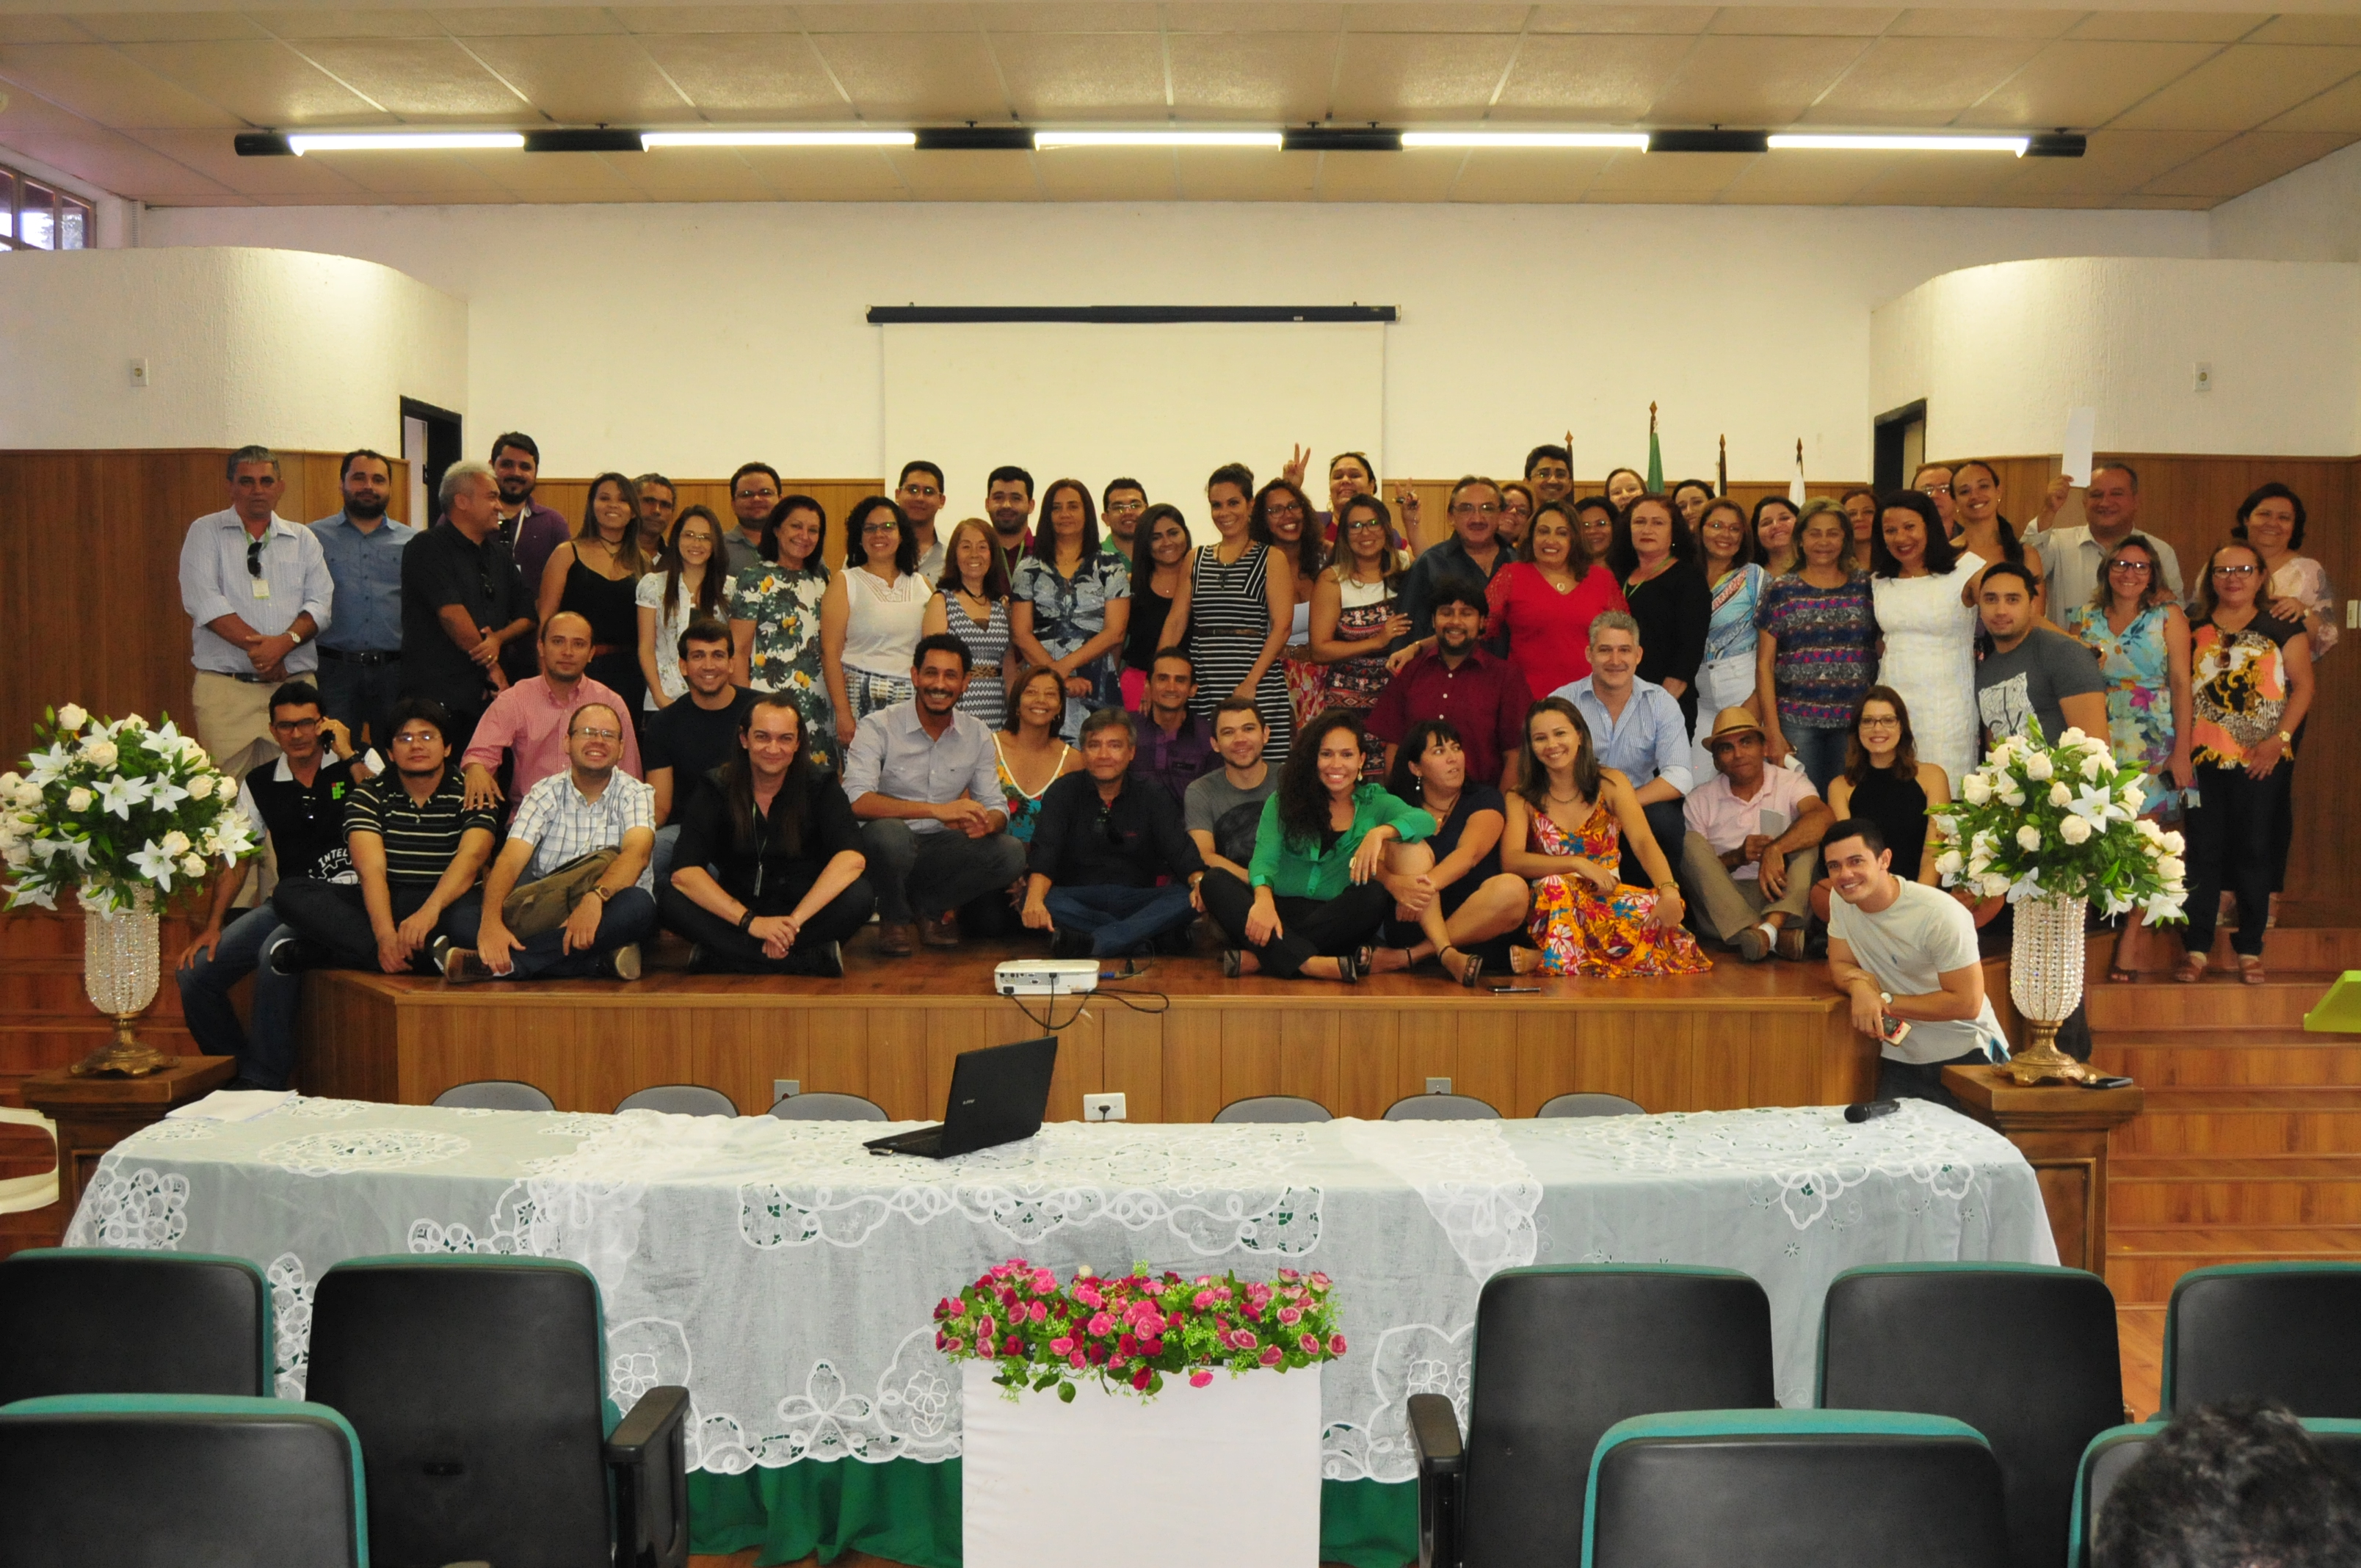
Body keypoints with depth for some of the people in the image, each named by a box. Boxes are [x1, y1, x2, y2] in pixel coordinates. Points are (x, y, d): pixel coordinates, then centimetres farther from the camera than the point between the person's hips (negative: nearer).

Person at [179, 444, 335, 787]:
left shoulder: (303, 539, 16)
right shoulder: (206, 532, 8)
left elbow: (321, 603, 5)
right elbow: (203, 600, -6)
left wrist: (286, 641, -14)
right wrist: (257, 645, -13)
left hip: (295, 687, 2)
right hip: (225, 686, -2)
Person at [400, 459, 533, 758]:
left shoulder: (499, 554, 19)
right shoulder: (428, 548, -3)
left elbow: (527, 617, 17)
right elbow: (452, 615, -11)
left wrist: (498, 639, -5)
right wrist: (492, 666, -5)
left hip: (489, 696, 6)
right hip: (437, 697, -6)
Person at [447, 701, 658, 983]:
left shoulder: (637, 795, -1)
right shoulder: (545, 794, 3)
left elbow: (636, 854, -22)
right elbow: (510, 861, -12)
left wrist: (595, 898, -44)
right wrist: (491, 921, -34)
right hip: (549, 914, 1)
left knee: (637, 903, -36)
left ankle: (507, 963, -35)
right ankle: (602, 961, -31)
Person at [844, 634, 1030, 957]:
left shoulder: (977, 735, 5)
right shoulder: (878, 727, -10)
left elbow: (996, 808, 4)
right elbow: (856, 800, -25)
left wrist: (988, 822, -24)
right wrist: (937, 810, -35)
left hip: (941, 850, 4)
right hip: (888, 846, -4)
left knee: (1011, 854, -21)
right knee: (888, 833, -38)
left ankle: (929, 905, 3)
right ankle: (894, 918, -5)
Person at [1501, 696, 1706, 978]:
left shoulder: (1610, 784, 6)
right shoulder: (1521, 800, 5)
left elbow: (1644, 842, -9)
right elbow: (1511, 861, -11)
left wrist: (1669, 891, -29)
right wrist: (1578, 864, -24)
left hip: (1609, 900, 3)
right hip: (1552, 909, -3)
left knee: (1655, 910, -32)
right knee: (1554, 885, -38)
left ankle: (1544, 959, -25)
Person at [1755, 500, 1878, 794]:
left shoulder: (1866, 586, 9)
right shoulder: (1780, 591, 6)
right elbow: (1764, 664, 4)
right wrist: (1772, 732, -4)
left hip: (1857, 723, 1)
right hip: (1796, 723, -1)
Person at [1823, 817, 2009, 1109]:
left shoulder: (1939, 914, -24)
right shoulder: (1841, 899, -4)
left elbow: (1967, 1003, -23)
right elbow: (1840, 964, 2)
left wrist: (1885, 1001, -20)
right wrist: (1860, 985, -22)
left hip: (1964, 1056, -5)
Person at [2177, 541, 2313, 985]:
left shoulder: (2282, 628, 5)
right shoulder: (2193, 630, 9)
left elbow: (2303, 684, 2)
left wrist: (2280, 738, -9)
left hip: (2261, 760, -1)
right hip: (2205, 758, 1)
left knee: (2253, 849, 3)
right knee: (2203, 850, 1)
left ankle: (2250, 951, 10)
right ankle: (2196, 948, 6)